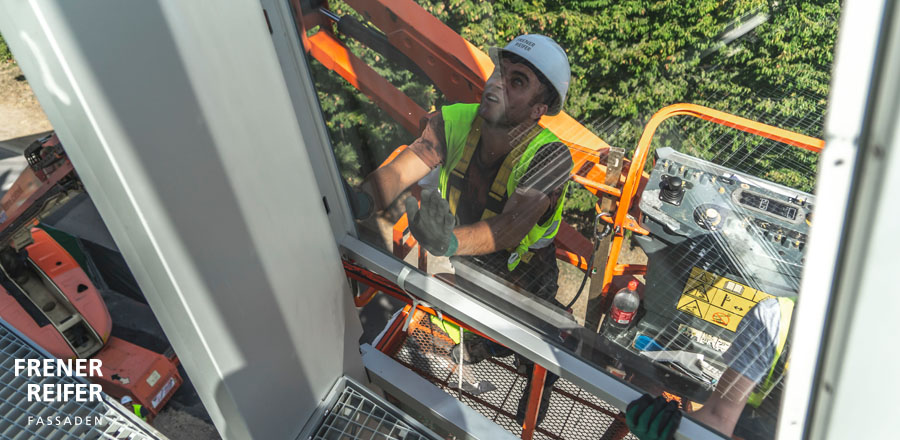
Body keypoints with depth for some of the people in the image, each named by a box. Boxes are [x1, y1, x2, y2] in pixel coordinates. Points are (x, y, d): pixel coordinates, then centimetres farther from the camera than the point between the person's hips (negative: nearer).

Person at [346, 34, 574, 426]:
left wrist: (449, 242, -68)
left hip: (524, 279, -3)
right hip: (468, 265, 3)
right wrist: (360, 201, -52)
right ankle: (485, 347, 72)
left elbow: (511, 227, -49)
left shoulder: (549, 155, -38)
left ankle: (539, 387, 63)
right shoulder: (455, 122, -26)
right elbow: (398, 172, -30)